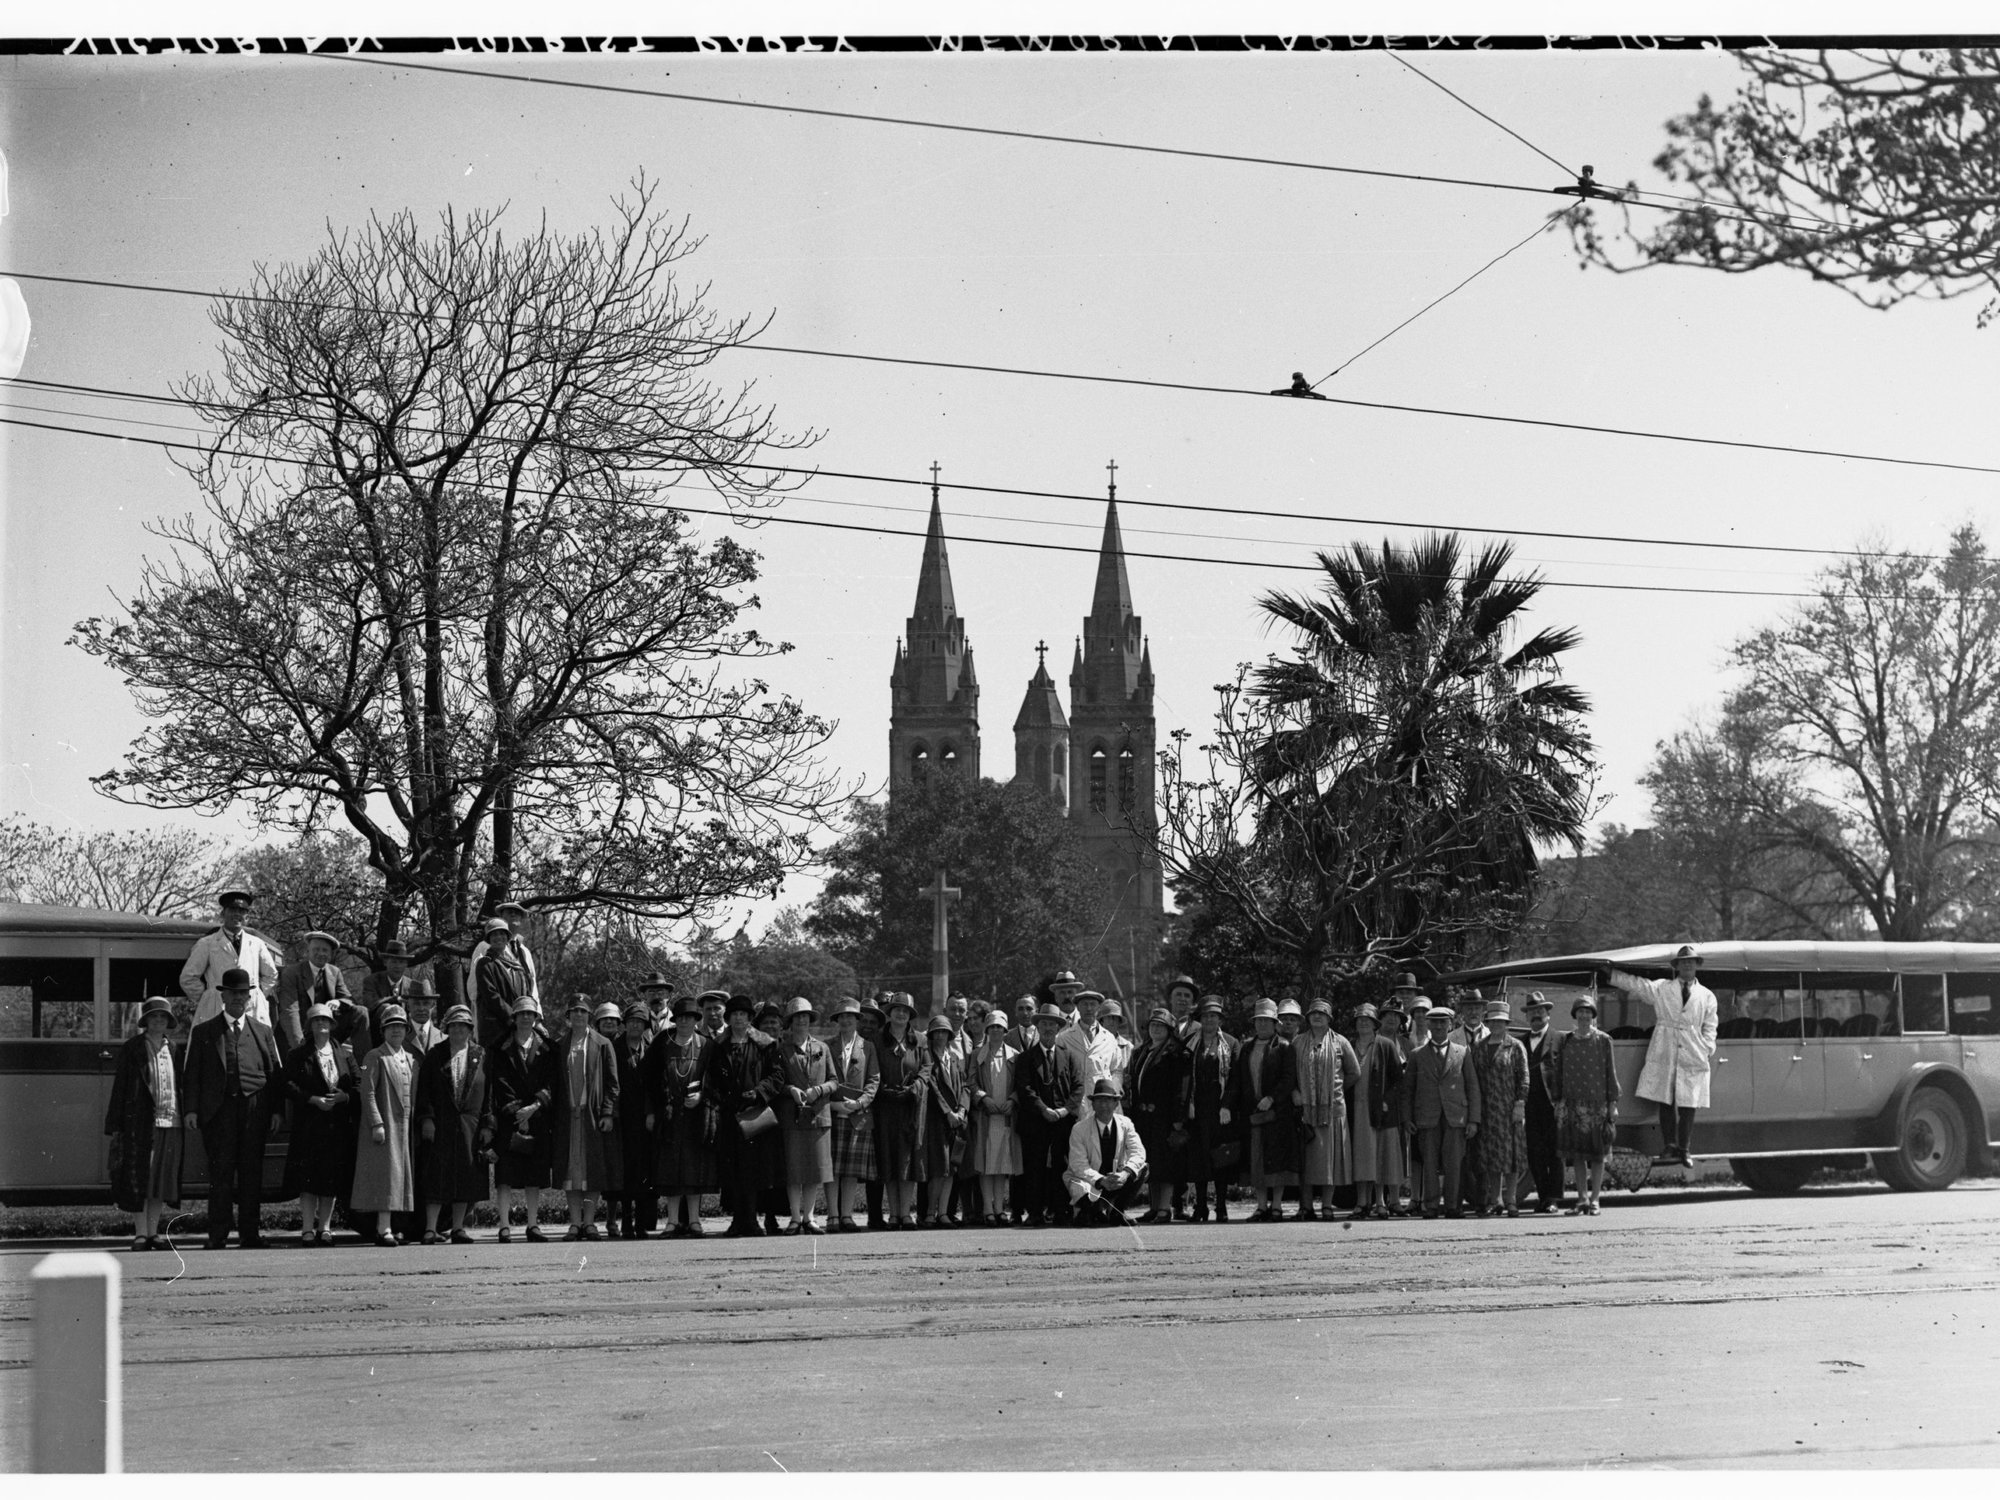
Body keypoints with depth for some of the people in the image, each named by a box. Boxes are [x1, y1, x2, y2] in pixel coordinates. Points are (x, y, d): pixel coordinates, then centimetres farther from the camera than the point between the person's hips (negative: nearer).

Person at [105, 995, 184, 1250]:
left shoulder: (172, 1048, 14)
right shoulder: (132, 1048, 2)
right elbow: (120, 1086, 0)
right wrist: (115, 1125, -5)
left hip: (171, 1121, 4)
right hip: (141, 1121, -4)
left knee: (163, 1179, 5)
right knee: (141, 1179, -4)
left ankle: (153, 1232, 12)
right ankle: (140, 1233, 1)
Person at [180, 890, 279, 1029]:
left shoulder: (256, 944, 16)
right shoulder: (207, 944, 8)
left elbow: (271, 975, 28)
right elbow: (188, 978, 9)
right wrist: (205, 999, 5)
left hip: (254, 1013, 2)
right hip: (217, 1012, -2)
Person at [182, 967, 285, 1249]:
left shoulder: (263, 1032, 17)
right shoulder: (203, 1032, 12)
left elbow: (276, 1074, 12)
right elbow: (191, 1073, 6)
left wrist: (277, 1109, 2)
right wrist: (191, 1109, -5)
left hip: (254, 1108, 2)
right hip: (218, 1109, -2)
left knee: (252, 1172, 1)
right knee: (220, 1172, -4)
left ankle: (249, 1234, 6)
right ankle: (218, 1236, -1)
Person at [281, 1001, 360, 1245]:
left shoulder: (345, 1054, 12)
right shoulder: (298, 1055, 5)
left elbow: (359, 1084, 8)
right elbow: (289, 1084, -5)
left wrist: (344, 1097, -11)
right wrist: (313, 1100, -15)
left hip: (339, 1124, 2)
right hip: (308, 1123, -2)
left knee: (333, 1178, 3)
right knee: (307, 1178, -6)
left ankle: (324, 1226, 10)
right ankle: (307, 1228, -3)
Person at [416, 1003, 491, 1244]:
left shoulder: (481, 1055, 8)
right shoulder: (434, 1055, 5)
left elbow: (489, 1092, 6)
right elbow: (424, 1090, 2)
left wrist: (487, 1125, -1)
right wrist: (426, 1118, -10)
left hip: (470, 1125, 2)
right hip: (439, 1125, -2)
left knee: (466, 1178, 3)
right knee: (437, 1178, -5)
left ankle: (458, 1228, 11)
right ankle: (431, 1229, -3)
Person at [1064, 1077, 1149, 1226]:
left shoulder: (1125, 1124, -4)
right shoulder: (1079, 1129, -13)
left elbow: (1138, 1152, -16)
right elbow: (1079, 1166, -19)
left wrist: (1126, 1173, -38)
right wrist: (1101, 1181, -37)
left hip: (1117, 1179, 4)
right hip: (1089, 1181, -4)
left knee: (1142, 1169, -21)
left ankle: (1116, 1211, -7)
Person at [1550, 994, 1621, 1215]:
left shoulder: (1603, 1041, 2)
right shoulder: (1565, 1042, 7)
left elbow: (1611, 1072, 1)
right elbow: (1558, 1073, 10)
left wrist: (1613, 1103, -2)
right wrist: (1557, 1101, 6)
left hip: (1597, 1104, -2)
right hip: (1572, 1105, 2)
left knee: (1598, 1155, 1)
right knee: (1577, 1154, 3)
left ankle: (1594, 1198, 8)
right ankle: (1582, 1197, 10)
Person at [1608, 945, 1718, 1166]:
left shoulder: (1706, 996, 12)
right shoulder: (1661, 988, 11)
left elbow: (1709, 1028, 13)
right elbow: (1633, 984, 8)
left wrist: (1709, 1051, 2)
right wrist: (1608, 972, 1)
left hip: (1692, 1057, 0)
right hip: (1664, 1054, 0)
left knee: (1687, 1106, -1)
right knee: (1666, 1103, -1)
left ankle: (1683, 1150, 5)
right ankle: (1669, 1148, 3)